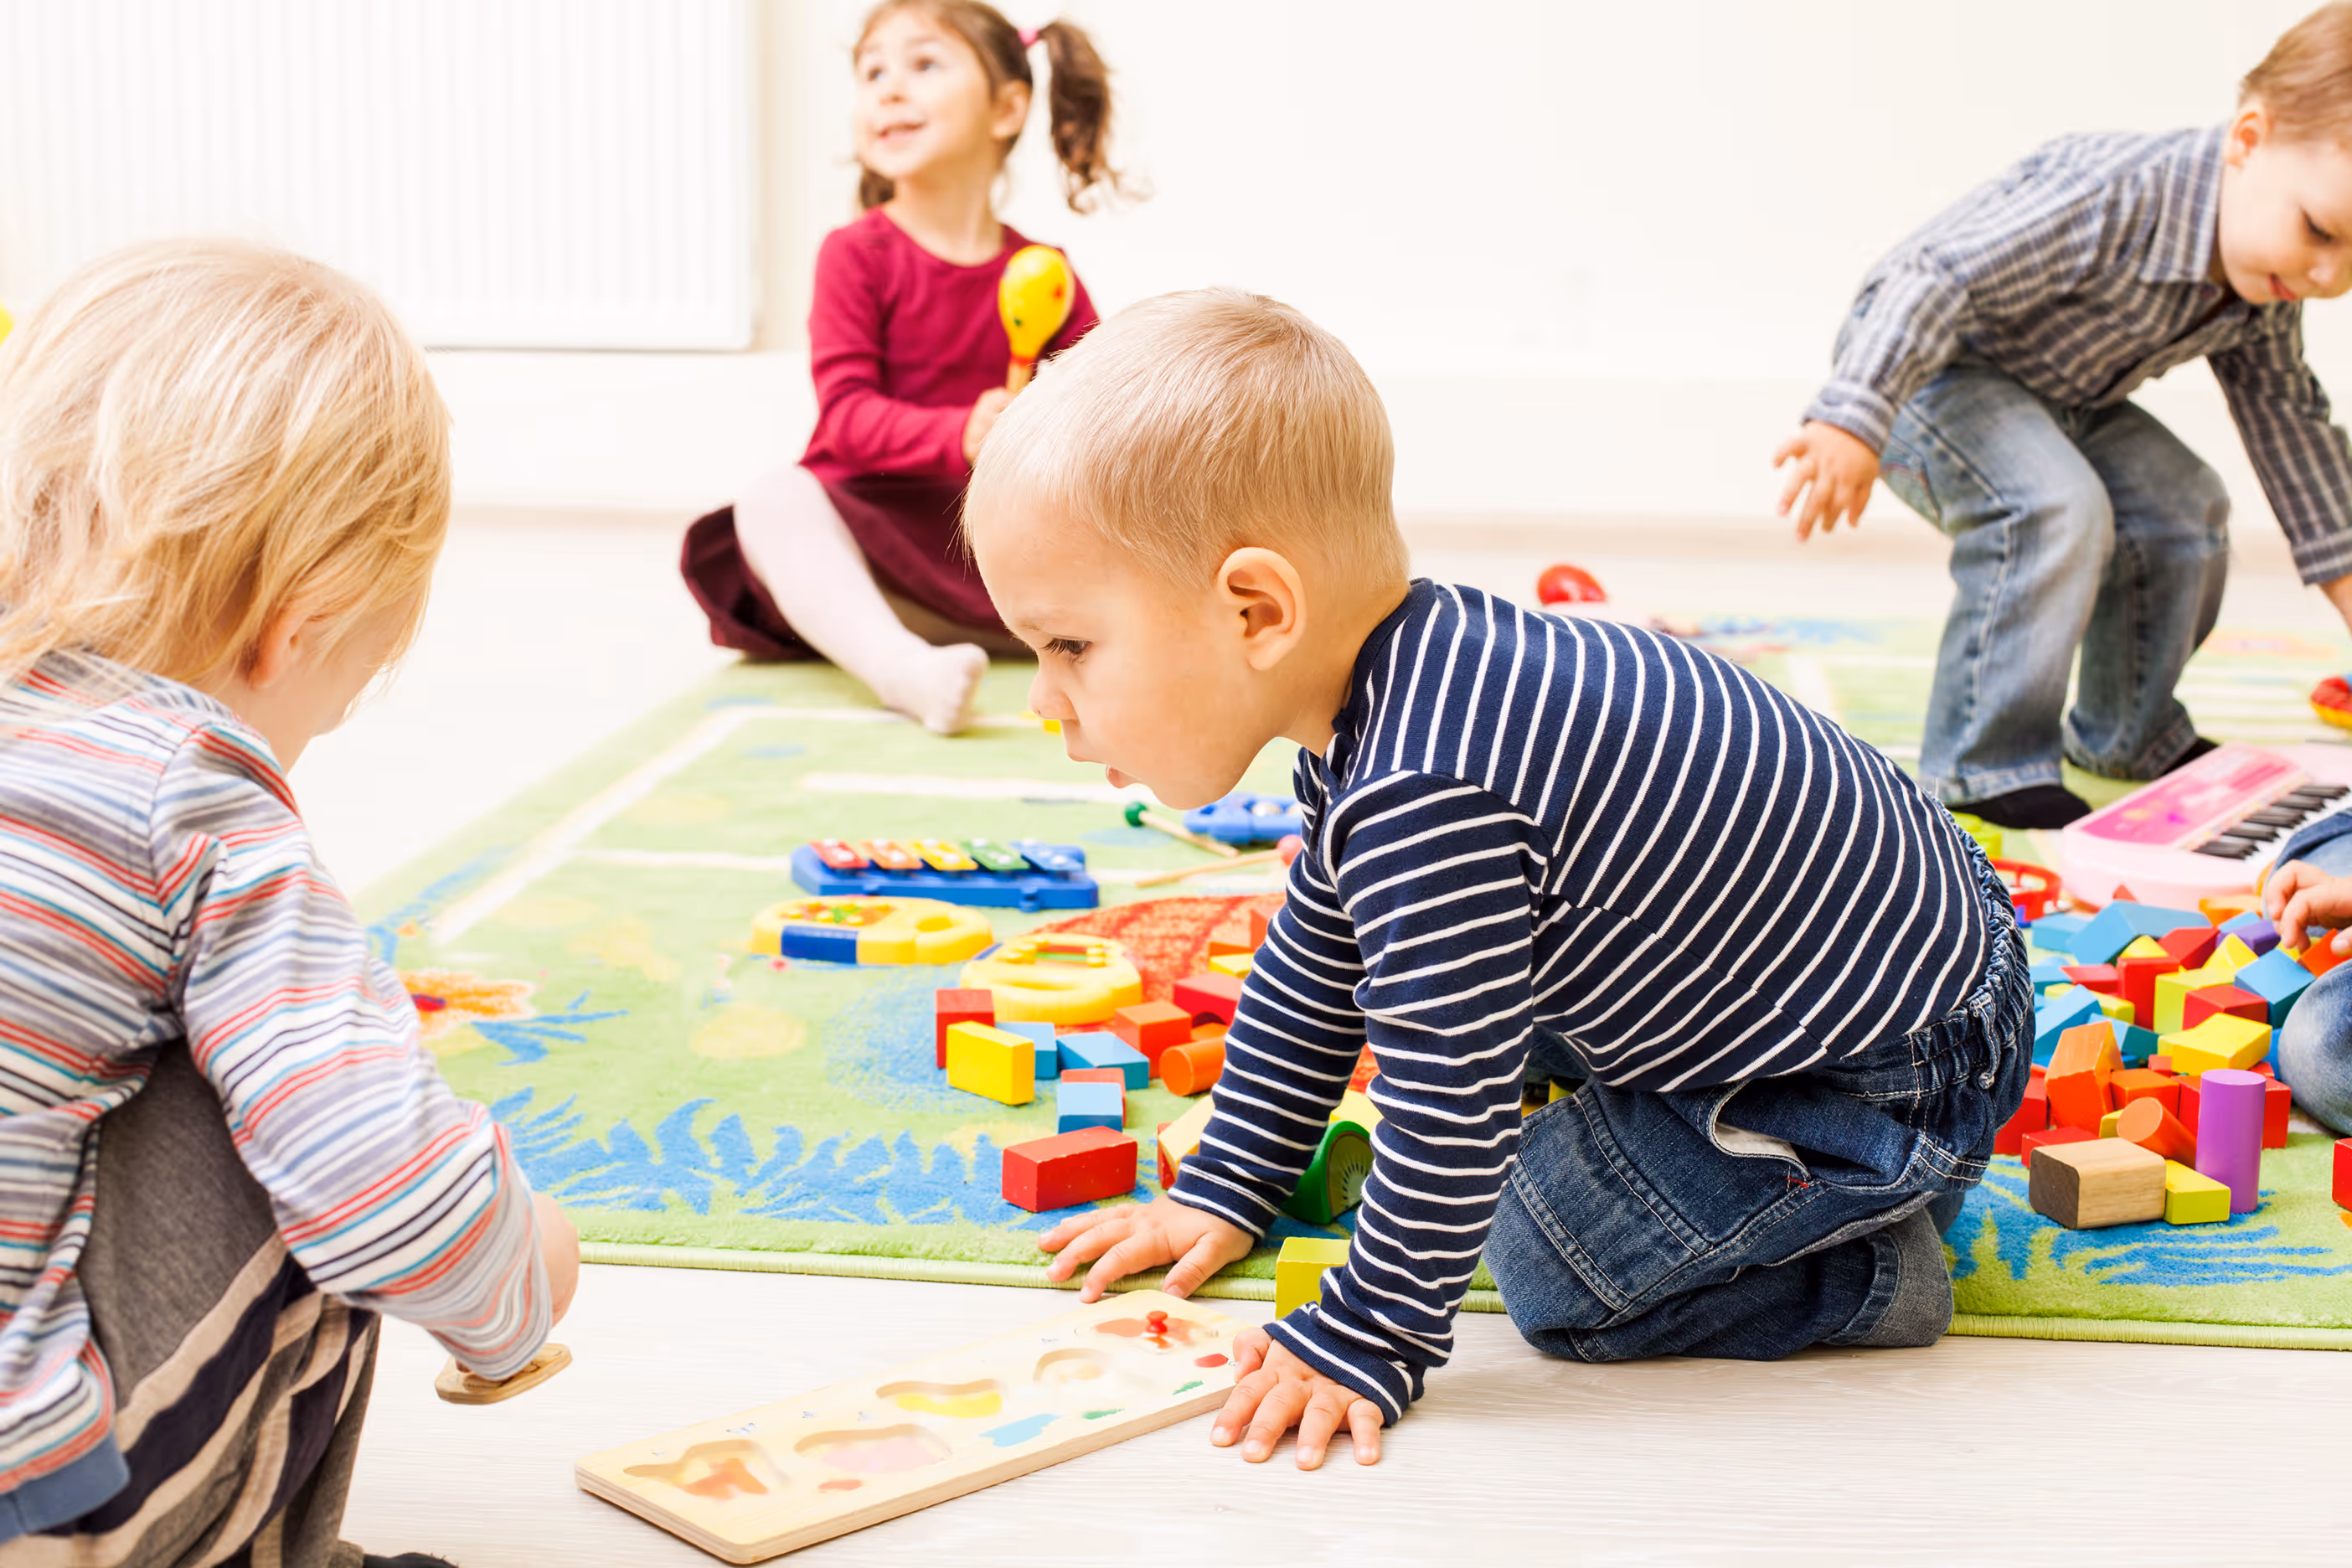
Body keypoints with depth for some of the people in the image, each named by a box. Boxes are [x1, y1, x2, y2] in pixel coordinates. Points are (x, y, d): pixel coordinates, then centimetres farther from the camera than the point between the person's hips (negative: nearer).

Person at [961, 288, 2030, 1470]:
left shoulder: (1424, 802, -34)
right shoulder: (1397, 703, 0)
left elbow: (1448, 1101, -27)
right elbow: (1317, 966, 13)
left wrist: (1367, 1343, -15)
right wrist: (1223, 1191, 18)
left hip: (1896, 1079, -10)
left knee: (1555, 1267, -6)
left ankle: (1868, 1278, 6)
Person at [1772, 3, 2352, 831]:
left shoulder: (2266, 288, -9)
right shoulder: (2115, 196, -37)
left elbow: (2286, 412, 7)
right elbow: (1942, 279, -42)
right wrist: (1853, 423, -52)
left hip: (2056, 392, 9)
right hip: (1919, 358, -9)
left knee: (2183, 506, 4)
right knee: (2053, 506, -30)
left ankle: (2127, 733, 24)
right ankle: (1985, 761, -20)